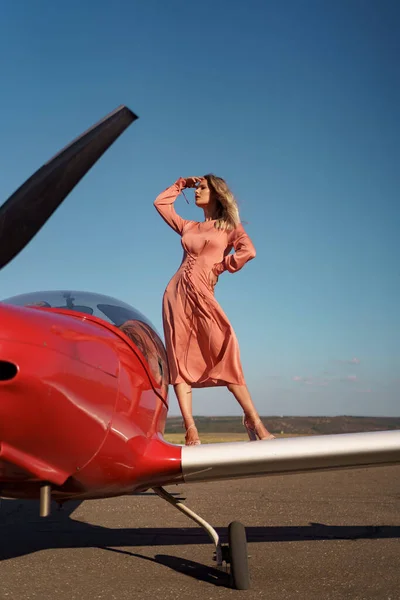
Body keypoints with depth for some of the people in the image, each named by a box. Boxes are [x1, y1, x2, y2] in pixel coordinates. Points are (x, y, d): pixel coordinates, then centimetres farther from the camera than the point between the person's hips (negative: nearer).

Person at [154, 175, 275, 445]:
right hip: (176, 293, 4)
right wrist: (182, 183, 28)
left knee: (225, 349, -18)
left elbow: (249, 251, -8)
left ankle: (253, 419, -13)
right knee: (180, 359, -6)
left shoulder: (230, 227, 11)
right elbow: (161, 203, 30)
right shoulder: (188, 227, 22)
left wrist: (219, 267, -5)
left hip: (202, 293, -4)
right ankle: (190, 429, -9)